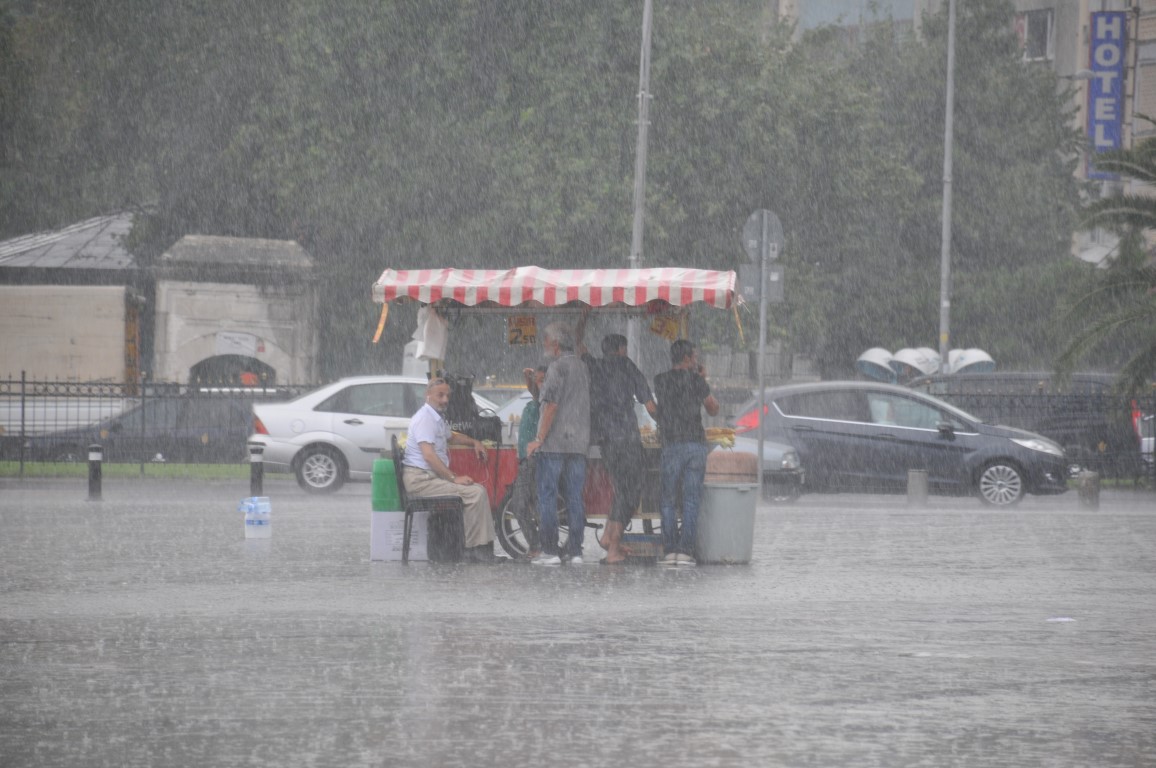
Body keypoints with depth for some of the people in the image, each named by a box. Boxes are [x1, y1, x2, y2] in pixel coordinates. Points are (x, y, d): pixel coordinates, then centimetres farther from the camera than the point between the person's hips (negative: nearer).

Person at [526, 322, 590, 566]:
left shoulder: (557, 367, -10)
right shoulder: (582, 367, 15)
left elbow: (551, 405, -16)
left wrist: (539, 440, -13)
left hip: (555, 442, -7)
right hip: (579, 443, 7)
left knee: (547, 496, -3)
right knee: (574, 498, 7)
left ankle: (550, 550, -7)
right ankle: (575, 550, 5)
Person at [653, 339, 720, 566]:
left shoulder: (660, 381, 4)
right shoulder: (695, 380, 1)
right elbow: (713, 409, 11)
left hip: (672, 445, 0)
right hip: (697, 443, 0)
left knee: (668, 499, 6)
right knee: (691, 499, 2)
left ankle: (669, 550, -2)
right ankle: (685, 550, -5)